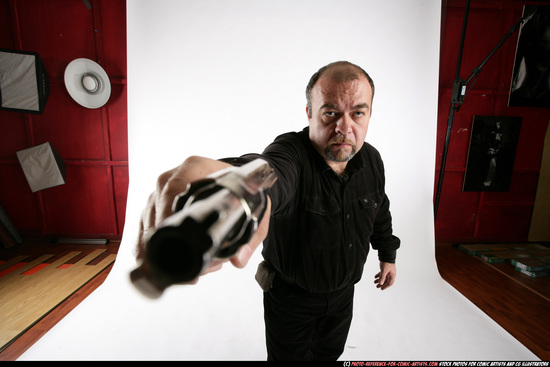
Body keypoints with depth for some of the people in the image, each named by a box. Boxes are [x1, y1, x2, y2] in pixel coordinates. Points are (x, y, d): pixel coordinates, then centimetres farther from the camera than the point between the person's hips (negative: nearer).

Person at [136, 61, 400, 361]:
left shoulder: (371, 159, -9)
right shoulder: (291, 153, -30)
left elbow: (381, 210, 9)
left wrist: (388, 254, 17)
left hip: (343, 293, 5)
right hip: (290, 296, -4)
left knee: (330, 353, 30)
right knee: (288, 355, 22)